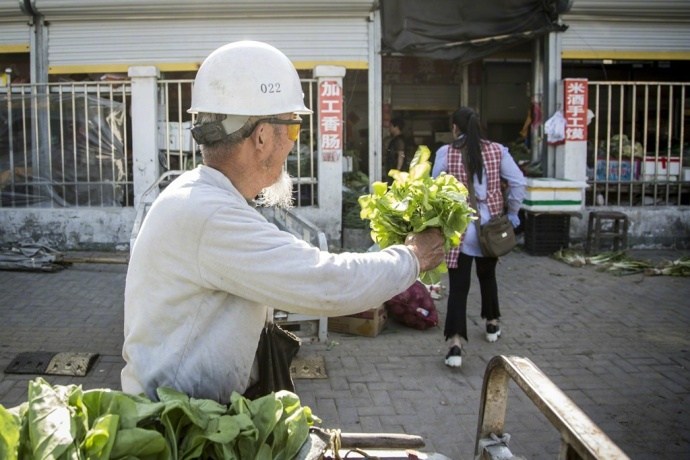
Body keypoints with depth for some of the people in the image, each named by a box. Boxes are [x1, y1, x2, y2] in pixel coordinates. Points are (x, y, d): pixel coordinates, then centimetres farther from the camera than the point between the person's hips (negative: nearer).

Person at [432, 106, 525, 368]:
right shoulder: (497, 151, 0)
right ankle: (492, 324, 42)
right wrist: (512, 212, 9)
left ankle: (456, 344, -14)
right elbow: (518, 182, -2)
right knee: (487, 275, 25)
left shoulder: (446, 153, -5)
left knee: (458, 285, -3)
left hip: (459, 228, -3)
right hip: (490, 225, 3)